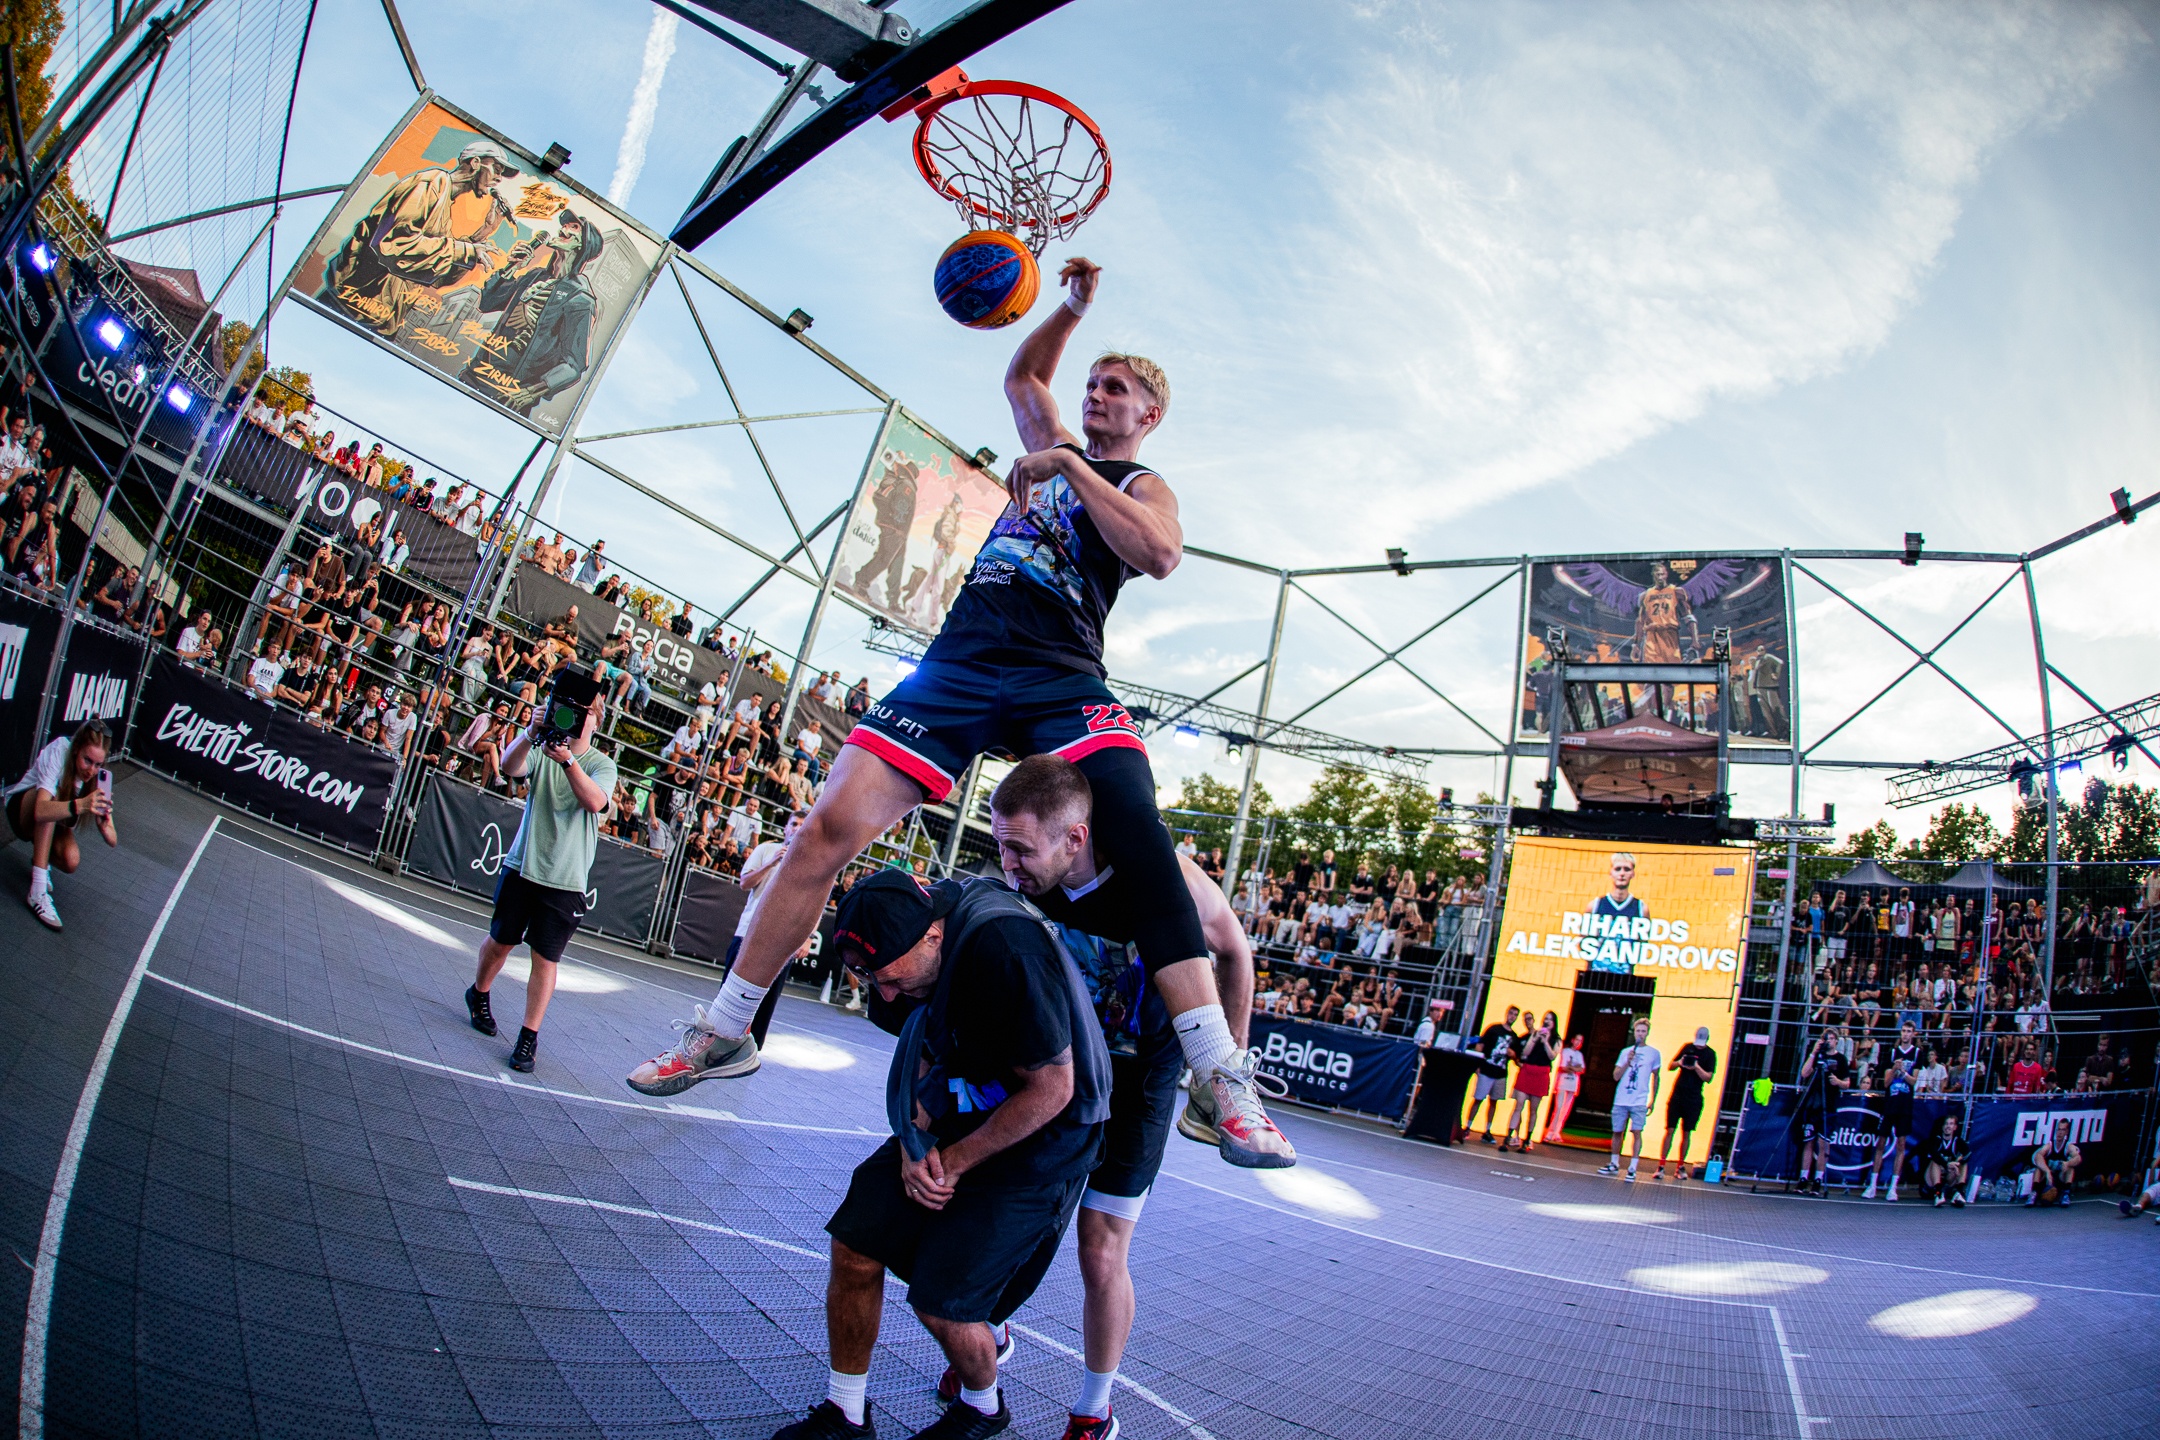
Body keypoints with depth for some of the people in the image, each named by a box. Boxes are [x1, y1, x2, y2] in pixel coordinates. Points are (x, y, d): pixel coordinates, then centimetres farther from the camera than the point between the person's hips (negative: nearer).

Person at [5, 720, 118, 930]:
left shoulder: (100, 777, -19)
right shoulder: (58, 752, -31)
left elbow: (113, 841, -23)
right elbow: (41, 810, -47)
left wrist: (104, 826, -46)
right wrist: (79, 805, -64)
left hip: (54, 822, 3)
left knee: (71, 861, -28)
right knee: (52, 795, -36)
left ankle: (41, 860, 11)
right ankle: (38, 892, -36)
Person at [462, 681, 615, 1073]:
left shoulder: (602, 764, -2)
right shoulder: (543, 748, 2)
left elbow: (595, 801, -23)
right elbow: (509, 766, -18)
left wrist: (568, 761, -37)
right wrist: (532, 733, -36)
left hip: (565, 878, -2)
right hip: (522, 864, 2)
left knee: (546, 957, -2)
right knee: (501, 939, 15)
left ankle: (528, 1038, 6)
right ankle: (478, 994, 43)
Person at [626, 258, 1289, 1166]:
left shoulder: (1143, 487, 13)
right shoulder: (1053, 447, 28)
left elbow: (1160, 555, -12)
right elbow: (1020, 375, 47)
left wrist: (1070, 466, -8)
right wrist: (1072, 306, 34)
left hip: (1062, 680, -4)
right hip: (961, 660, 4)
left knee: (1142, 847, -26)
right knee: (831, 828, -9)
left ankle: (1224, 1080, -26)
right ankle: (725, 1032, 2)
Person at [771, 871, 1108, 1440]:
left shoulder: (1005, 948, -33)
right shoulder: (901, 933, -8)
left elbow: (1052, 1088, -25)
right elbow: (921, 1053, 7)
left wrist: (957, 1160, -15)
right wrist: (914, 1143, -8)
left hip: (1038, 1140, -7)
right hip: (959, 1114, 8)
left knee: (940, 1300, -7)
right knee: (854, 1246, 2)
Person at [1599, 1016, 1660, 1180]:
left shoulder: (1654, 1053, 5)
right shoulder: (1626, 1052, 10)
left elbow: (1655, 1078, 11)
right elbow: (1616, 1076, 5)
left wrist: (1653, 1100, 7)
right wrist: (1628, 1062, -10)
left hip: (1639, 1102, -2)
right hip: (1620, 1100, 3)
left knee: (1637, 1132, -10)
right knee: (1617, 1132, 8)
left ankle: (1632, 1169, -6)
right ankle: (1614, 1164, 21)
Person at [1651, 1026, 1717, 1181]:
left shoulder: (1710, 1054, -1)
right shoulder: (1687, 1047, 6)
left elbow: (1708, 1077, -9)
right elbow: (1670, 1067, 10)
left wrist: (1696, 1067, -24)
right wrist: (1679, 1063, -11)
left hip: (1693, 1100, -1)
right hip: (1677, 1095, 1)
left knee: (1686, 1133, 5)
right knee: (1669, 1130, -2)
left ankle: (1681, 1167, 17)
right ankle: (1661, 1167, -2)